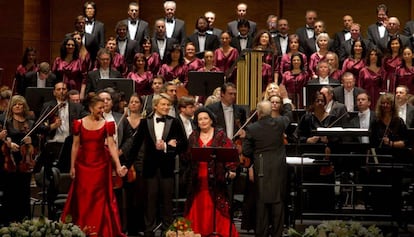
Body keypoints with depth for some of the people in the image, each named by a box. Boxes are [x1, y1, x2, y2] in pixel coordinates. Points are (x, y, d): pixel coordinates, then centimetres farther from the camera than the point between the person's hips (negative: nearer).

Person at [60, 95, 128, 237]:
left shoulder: (107, 124, -1)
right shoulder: (79, 123, 1)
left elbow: (112, 146, -6)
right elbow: (75, 146, 4)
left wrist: (118, 166, -14)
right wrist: (72, 166, 2)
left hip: (100, 164, 0)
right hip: (83, 164, 0)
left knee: (99, 197, 3)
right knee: (82, 197, 5)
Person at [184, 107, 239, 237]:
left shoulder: (220, 135, 2)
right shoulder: (193, 137, 12)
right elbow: (188, 156, 11)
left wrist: (231, 170, -18)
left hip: (216, 180, -3)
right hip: (198, 180, 3)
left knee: (218, 209, -5)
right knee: (199, 209, 2)